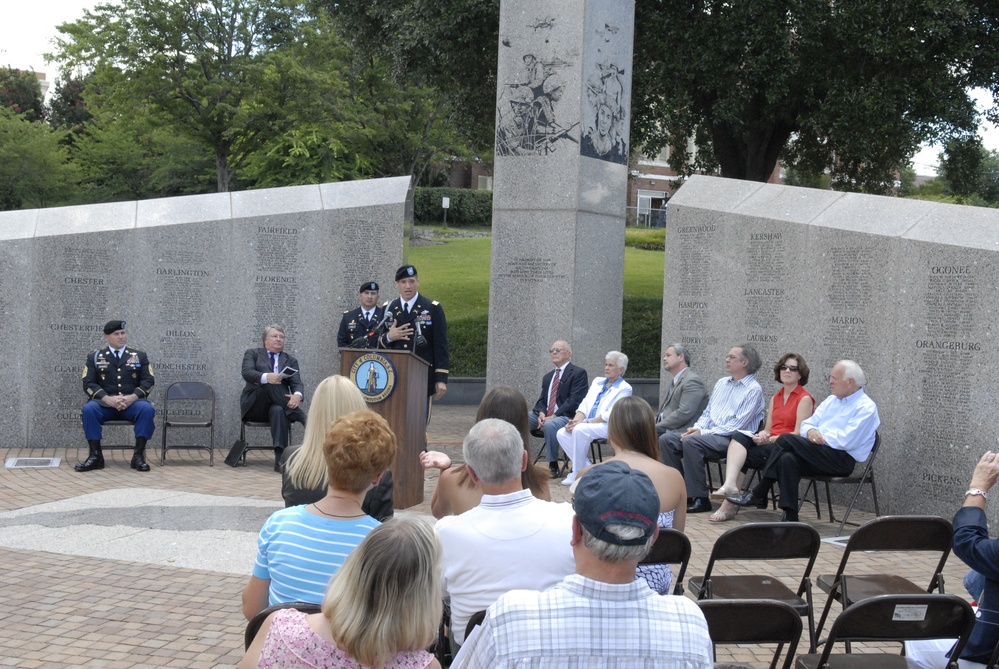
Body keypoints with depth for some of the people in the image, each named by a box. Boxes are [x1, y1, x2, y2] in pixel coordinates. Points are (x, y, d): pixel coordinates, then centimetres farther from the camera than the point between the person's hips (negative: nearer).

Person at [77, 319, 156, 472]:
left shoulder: (139, 356, 13)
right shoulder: (95, 357, 11)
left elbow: (148, 381, 4)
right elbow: (88, 384, 1)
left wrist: (132, 397, -15)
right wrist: (108, 399, -17)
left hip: (132, 403, 0)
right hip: (105, 403, 0)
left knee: (147, 409, -33)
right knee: (89, 409, -32)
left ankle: (139, 455, -27)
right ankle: (95, 455, -25)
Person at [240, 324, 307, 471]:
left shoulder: (290, 361, 17)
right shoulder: (252, 354, 11)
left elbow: (297, 383, 1)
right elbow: (247, 373, -10)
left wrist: (297, 395, -25)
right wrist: (266, 377, -32)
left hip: (276, 406, 2)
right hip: (254, 407, -1)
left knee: (279, 411, -37)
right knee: (270, 383, -32)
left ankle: (280, 458, -46)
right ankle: (301, 417, -32)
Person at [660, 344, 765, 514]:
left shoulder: (753, 390, -5)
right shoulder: (721, 383, 20)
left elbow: (737, 425, -14)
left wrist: (703, 432, -17)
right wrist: (697, 428, 0)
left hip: (731, 439, -8)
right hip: (707, 434, 8)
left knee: (691, 442, -33)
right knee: (666, 439, -11)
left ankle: (699, 499, -26)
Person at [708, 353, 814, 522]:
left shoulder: (805, 399, -2)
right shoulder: (775, 399, 21)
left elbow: (798, 434, -10)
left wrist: (770, 439, -18)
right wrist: (762, 435, -7)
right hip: (769, 444, 6)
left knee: (739, 456, -24)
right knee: (738, 436, -25)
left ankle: (729, 506, -24)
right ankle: (730, 485, -40)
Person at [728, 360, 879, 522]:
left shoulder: (866, 407, -6)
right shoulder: (831, 400, 20)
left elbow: (846, 441, -17)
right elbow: (806, 424, 18)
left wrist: (821, 437, -7)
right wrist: (810, 431, -6)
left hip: (843, 460, -7)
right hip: (820, 454, 7)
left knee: (787, 439, -21)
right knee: (787, 459, -25)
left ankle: (757, 494, -14)